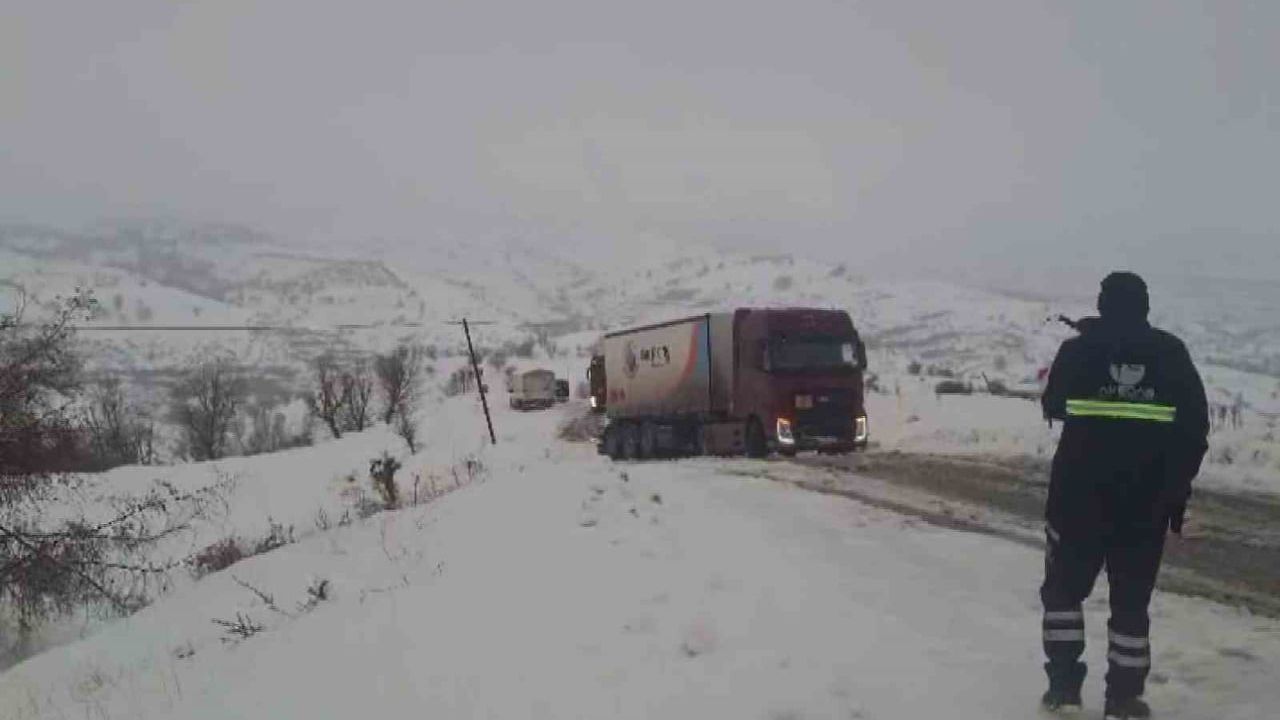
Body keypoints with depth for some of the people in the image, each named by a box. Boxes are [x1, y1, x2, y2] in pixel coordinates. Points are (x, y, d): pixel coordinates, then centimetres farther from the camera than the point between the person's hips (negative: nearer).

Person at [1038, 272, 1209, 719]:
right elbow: (1195, 426, -1)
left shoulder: (1078, 349, -4)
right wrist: (1178, 486, 8)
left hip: (1080, 490, -1)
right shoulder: (1172, 353, 0)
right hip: (1147, 497, 1)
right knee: (1132, 599, 12)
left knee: (1064, 587, 15)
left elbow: (1054, 406, 9)